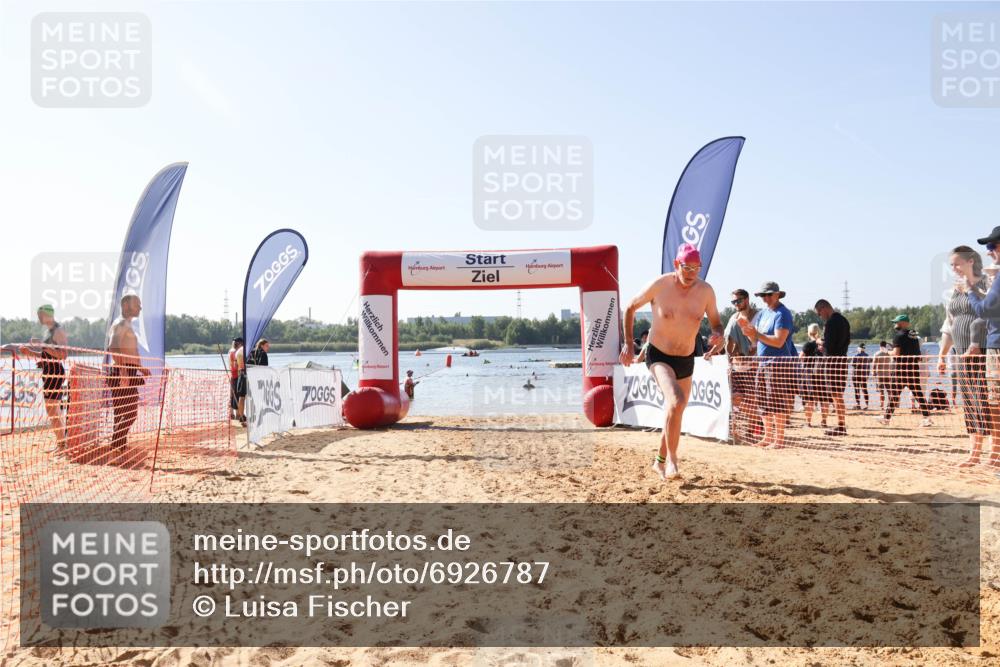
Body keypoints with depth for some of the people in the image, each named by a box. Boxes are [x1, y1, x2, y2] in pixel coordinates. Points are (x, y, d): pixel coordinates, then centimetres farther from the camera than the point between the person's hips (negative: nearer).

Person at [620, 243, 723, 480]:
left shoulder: (706, 291, -8)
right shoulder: (659, 285, -16)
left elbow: (716, 323, 5)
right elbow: (631, 307, -1)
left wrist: (718, 334, -19)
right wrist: (628, 343, -3)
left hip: (687, 360, 5)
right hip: (659, 356, -4)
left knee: (675, 412, 16)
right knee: (676, 401, -28)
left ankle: (660, 462, 36)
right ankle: (671, 459, -11)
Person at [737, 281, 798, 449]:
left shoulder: (783, 314, -9)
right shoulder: (762, 314, 17)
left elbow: (779, 341, -19)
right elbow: (755, 340, 16)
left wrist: (757, 334, -18)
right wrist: (747, 330, -3)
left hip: (779, 363, -9)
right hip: (763, 363, 9)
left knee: (777, 402, -9)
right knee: (764, 402, 11)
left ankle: (779, 439, -6)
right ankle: (768, 437, 18)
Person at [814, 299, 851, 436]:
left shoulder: (830, 322, -14)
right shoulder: (843, 320, 16)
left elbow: (828, 344, -17)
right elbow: (847, 340, 22)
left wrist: (821, 345, 3)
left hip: (833, 359, -10)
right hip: (843, 358, 10)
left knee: (836, 395, -5)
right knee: (839, 395, 14)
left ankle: (841, 426, -3)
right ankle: (842, 425, 18)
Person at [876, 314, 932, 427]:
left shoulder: (899, 335, -9)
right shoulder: (914, 335, 14)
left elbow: (896, 353, -16)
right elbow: (918, 355, 13)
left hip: (901, 368, -7)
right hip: (914, 367, 7)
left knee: (893, 392, 1)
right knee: (918, 393, 5)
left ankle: (886, 418, 6)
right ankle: (927, 417, 0)